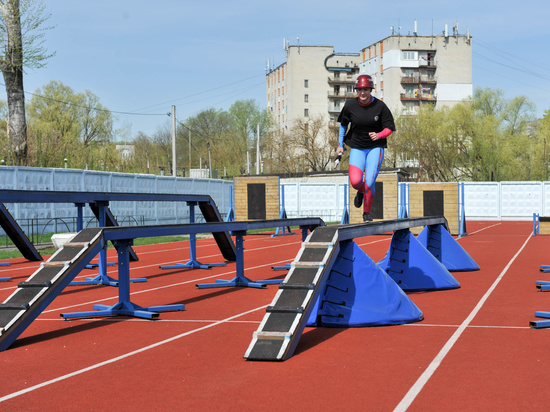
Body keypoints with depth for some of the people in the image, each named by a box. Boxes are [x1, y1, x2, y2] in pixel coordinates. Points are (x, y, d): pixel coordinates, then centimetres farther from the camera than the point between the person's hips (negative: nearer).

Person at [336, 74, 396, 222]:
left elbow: (389, 128, -5)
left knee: (369, 182, -12)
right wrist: (340, 145, 11)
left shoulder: (380, 106, -10)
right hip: (357, 147, 1)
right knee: (355, 181, -16)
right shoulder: (350, 105, -5)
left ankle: (367, 213, 13)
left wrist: (379, 135, -25)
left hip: (375, 147, -1)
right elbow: (343, 124, 13)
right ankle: (361, 192, 24)